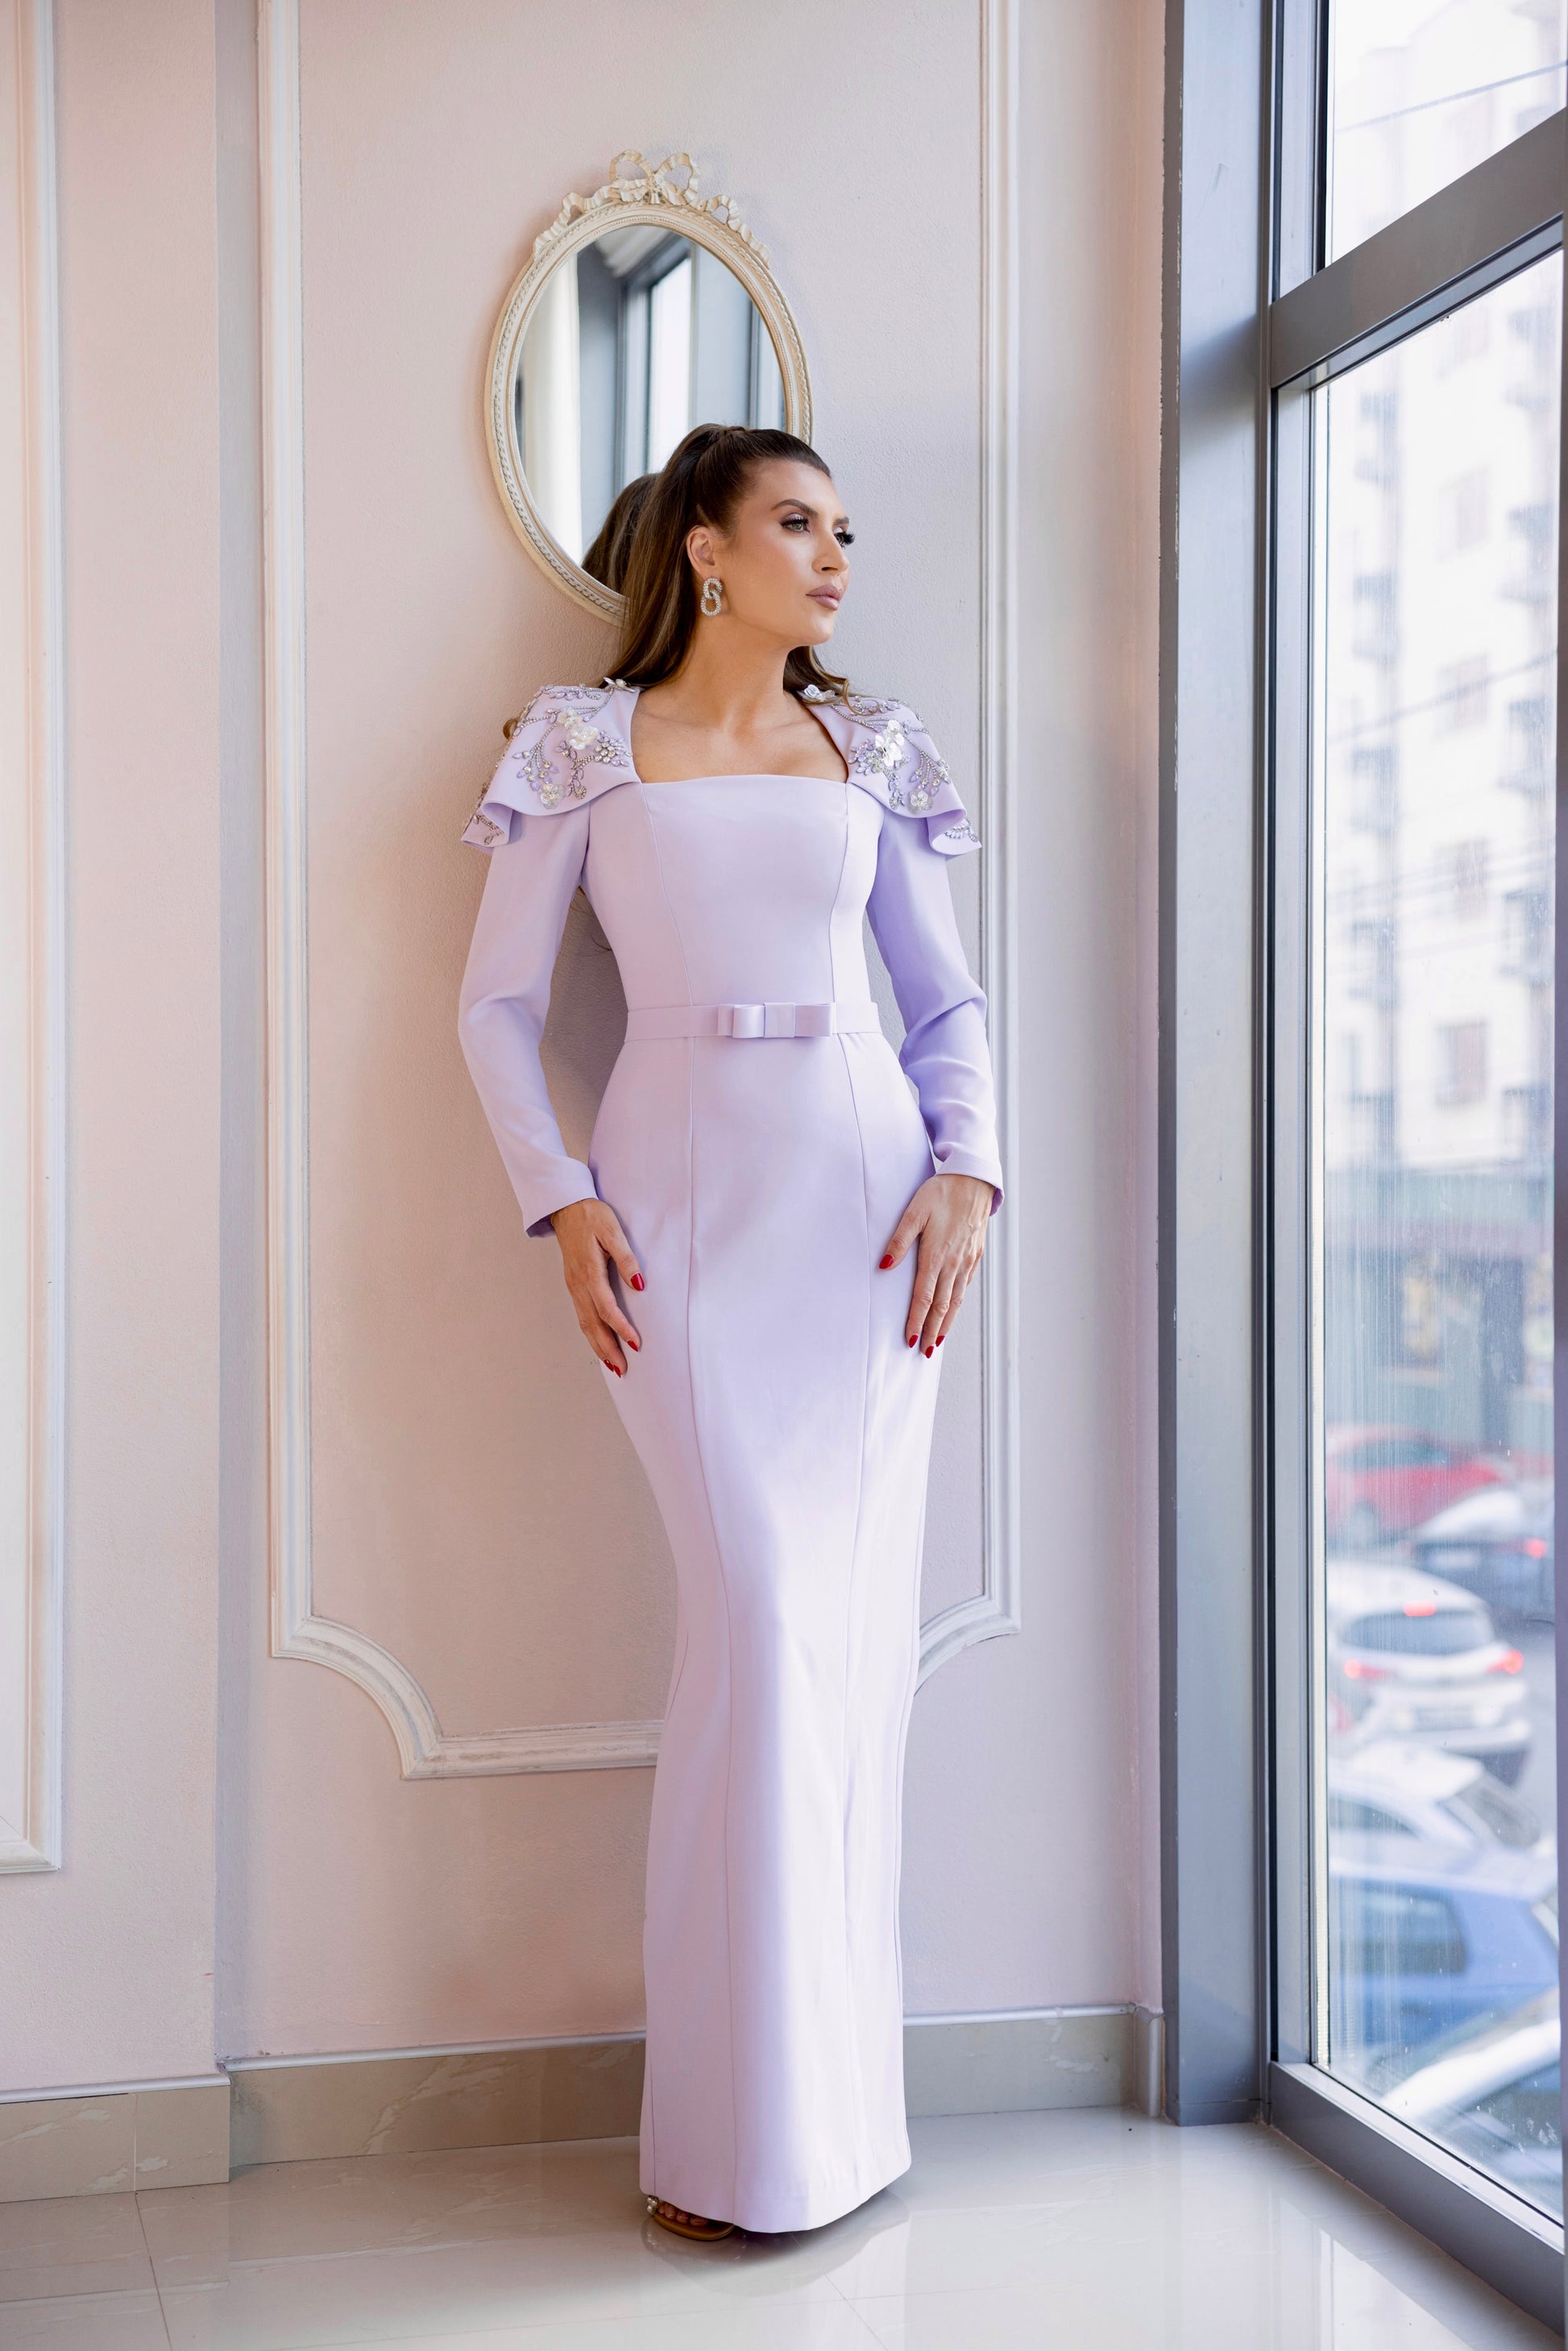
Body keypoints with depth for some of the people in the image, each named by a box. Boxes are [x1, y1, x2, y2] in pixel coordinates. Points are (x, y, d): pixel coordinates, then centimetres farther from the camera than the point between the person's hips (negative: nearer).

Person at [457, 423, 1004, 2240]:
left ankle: (835, 2102, 13)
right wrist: (559, 1201, -7)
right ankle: (752, 2126, 2)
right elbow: (497, 1003, 5)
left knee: (855, 1630, 0)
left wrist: (967, 1169, -1)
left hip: (867, 1192, 3)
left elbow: (949, 999, 15)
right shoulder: (588, 745, 8)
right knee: (761, 1618, -11)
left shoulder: (868, 753, 15)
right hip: (684, 1198, -3)